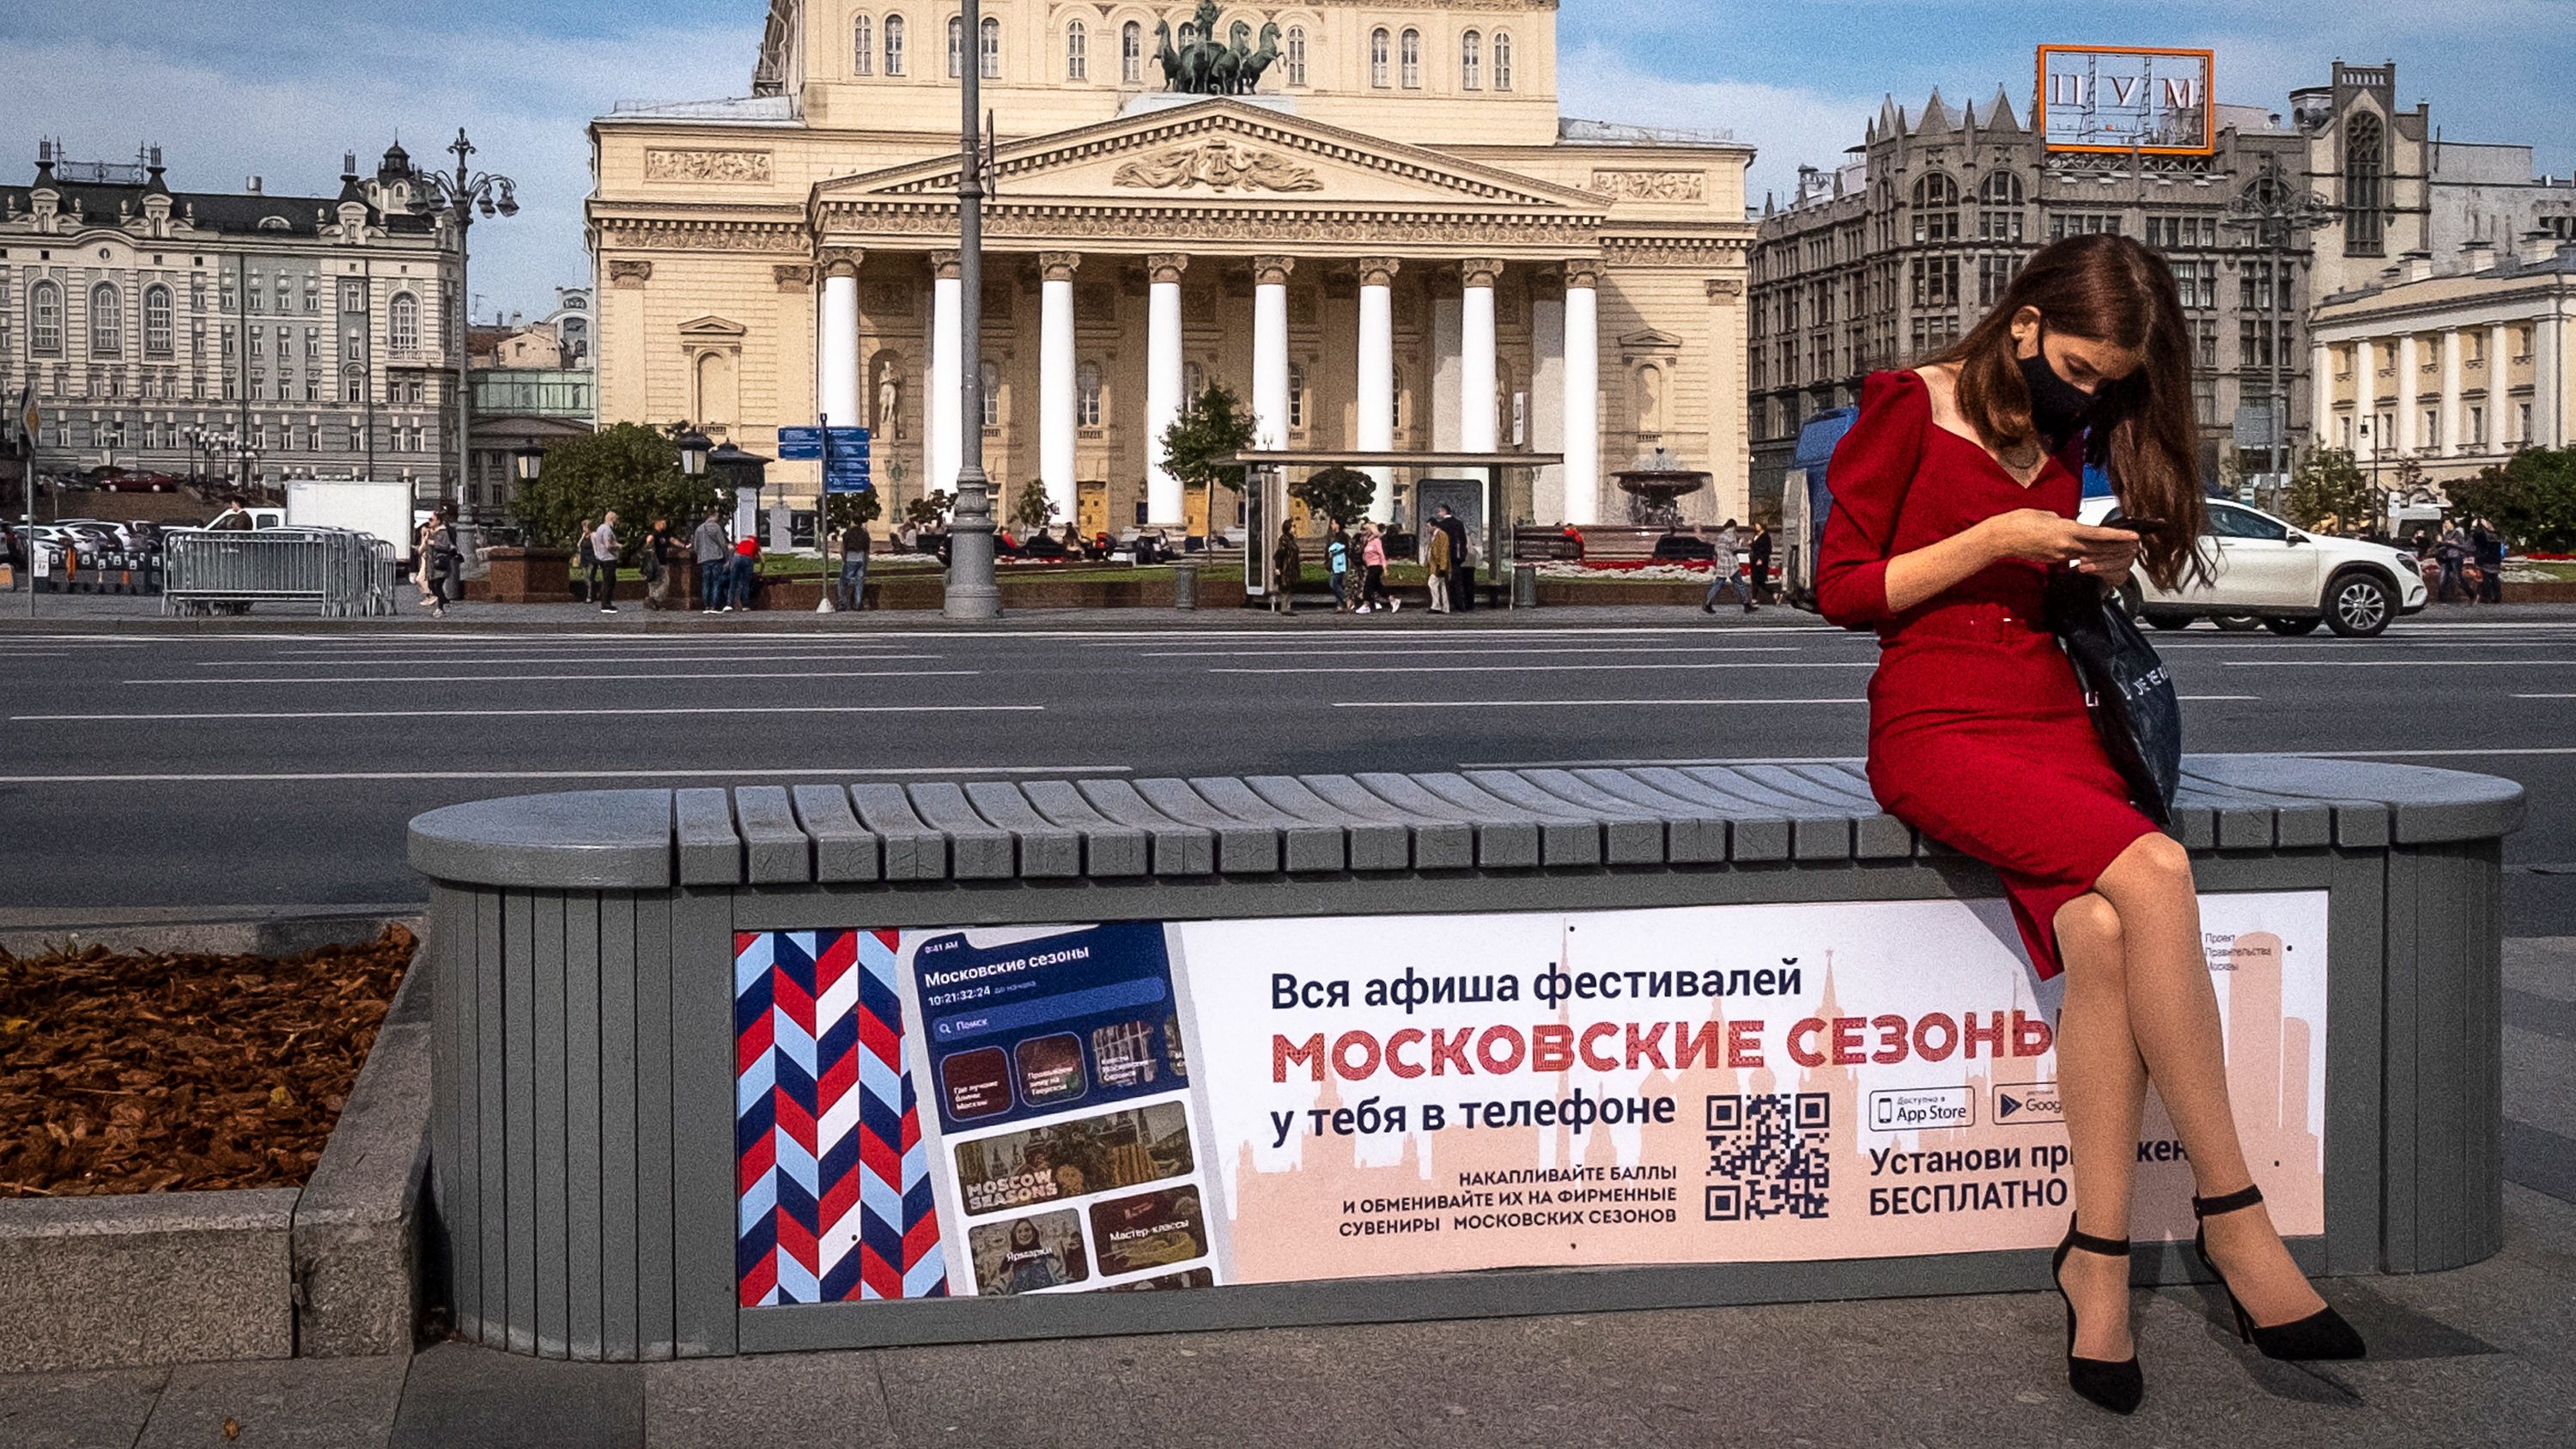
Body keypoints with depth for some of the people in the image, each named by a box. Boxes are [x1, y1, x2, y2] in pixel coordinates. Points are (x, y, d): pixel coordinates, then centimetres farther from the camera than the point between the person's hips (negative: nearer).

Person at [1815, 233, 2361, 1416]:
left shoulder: (2072, 438, 18)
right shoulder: (1907, 410, 0)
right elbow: (1841, 589, -4)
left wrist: (2101, 569, 7)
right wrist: (1997, 539, -10)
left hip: (2051, 718, 5)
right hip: (1935, 726, -5)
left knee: (2104, 936, -28)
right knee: (2152, 872, -30)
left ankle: (2098, 1258, -25)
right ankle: (2232, 1217, -23)